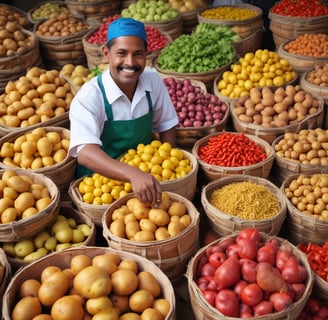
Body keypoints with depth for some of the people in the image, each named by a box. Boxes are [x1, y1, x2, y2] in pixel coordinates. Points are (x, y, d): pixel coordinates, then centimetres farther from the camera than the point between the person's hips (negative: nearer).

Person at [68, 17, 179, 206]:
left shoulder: (154, 81, -5)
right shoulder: (89, 96, -20)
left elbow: (166, 127, 7)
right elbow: (85, 152, -33)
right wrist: (134, 175, -48)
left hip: (147, 171, 4)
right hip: (101, 180, -3)